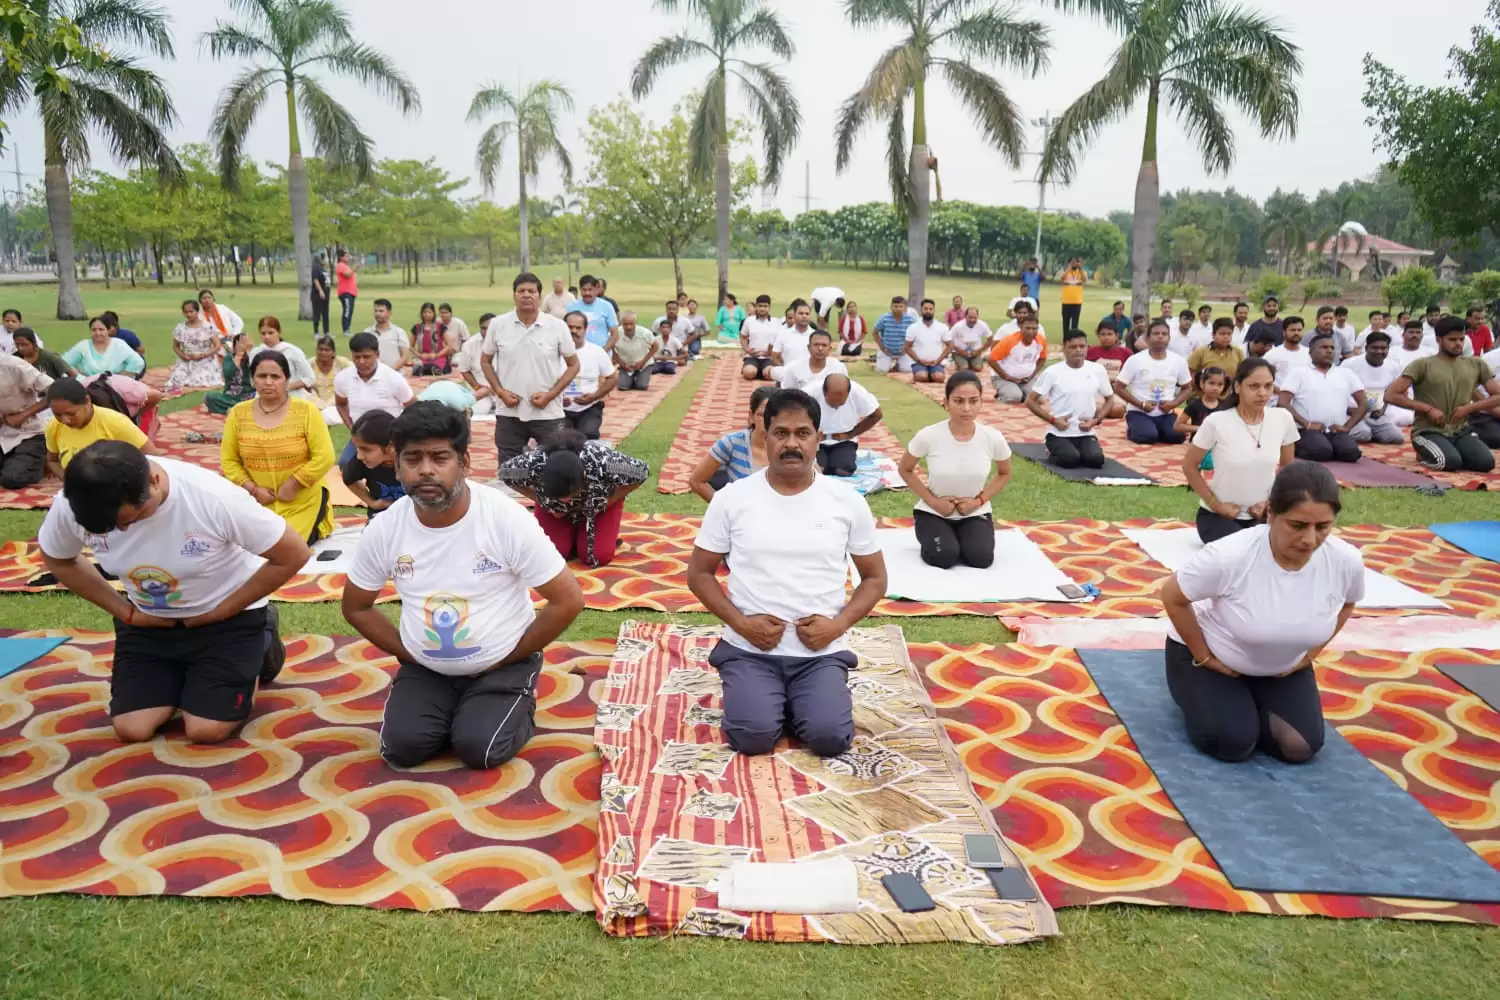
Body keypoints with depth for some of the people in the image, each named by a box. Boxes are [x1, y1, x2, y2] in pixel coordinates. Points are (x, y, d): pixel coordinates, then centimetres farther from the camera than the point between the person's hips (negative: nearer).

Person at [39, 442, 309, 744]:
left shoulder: (213, 498, -34)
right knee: (131, 729, -7)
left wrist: (221, 612, -18)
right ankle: (183, 677, 23)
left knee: (206, 730, -11)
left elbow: (294, 555, -24)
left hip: (227, 614, -4)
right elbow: (57, 561, 3)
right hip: (148, 620, 4)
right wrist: (125, 612, -6)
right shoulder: (70, 506, -20)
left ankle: (259, 644, 15)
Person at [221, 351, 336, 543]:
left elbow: (324, 458, -13)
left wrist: (291, 486, -15)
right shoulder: (238, 414, -1)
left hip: (303, 502, -3)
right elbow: (229, 461, 4)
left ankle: (312, 528, 21)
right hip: (258, 502, 3)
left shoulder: (307, 411, -11)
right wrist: (252, 489, -9)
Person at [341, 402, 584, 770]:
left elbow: (568, 600, -18)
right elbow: (356, 607, 6)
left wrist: (510, 658, -12)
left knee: (479, 750, -19)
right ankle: (454, 712, 17)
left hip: (501, 665, -3)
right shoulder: (384, 529, -11)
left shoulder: (507, 519, -22)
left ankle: (517, 704, 13)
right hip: (424, 667, 4)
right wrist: (408, 654, -2)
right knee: (402, 747, -14)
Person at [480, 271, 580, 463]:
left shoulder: (557, 326, -5)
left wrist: (550, 394, -10)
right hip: (509, 413, 1)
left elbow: (573, 365, 1)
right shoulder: (498, 325, -1)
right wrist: (500, 391, -4)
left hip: (548, 413, -1)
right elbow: (485, 361, 11)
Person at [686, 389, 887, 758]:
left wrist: (838, 624, -9)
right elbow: (699, 573, 4)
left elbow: (874, 578, 8)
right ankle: (772, 699, 12)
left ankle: (796, 700, 13)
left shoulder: (848, 502, 0)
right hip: (749, 648, 0)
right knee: (753, 736, -23)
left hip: (821, 651, 1)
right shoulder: (732, 498, -2)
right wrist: (740, 623, -11)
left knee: (829, 737, -21)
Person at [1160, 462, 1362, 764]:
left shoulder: (1347, 561, -22)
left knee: (1300, 747, -8)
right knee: (1234, 743, -18)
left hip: (1283, 667, 4)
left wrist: (1311, 653, 1)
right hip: (1211, 653, -4)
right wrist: (1203, 657, -16)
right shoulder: (1230, 556, -37)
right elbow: (1172, 597, -21)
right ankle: (1202, 694, 14)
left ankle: (1246, 699, 20)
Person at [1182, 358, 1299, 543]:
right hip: (1219, 515, -3)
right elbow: (1189, 466, -7)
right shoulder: (1217, 422, -17)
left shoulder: (1283, 419, -7)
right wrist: (1215, 504, -11)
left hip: (1261, 514, 4)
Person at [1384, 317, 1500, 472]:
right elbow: (1390, 395, -11)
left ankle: (1447, 453, 9)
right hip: (1429, 431, -4)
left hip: (1462, 431, 4)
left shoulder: (1477, 365, 9)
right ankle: (1427, 455, 3)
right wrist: (1428, 409, -14)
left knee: (1486, 462, -22)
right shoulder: (1422, 365, -4)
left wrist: (1469, 408, -5)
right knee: (1451, 462, -32)